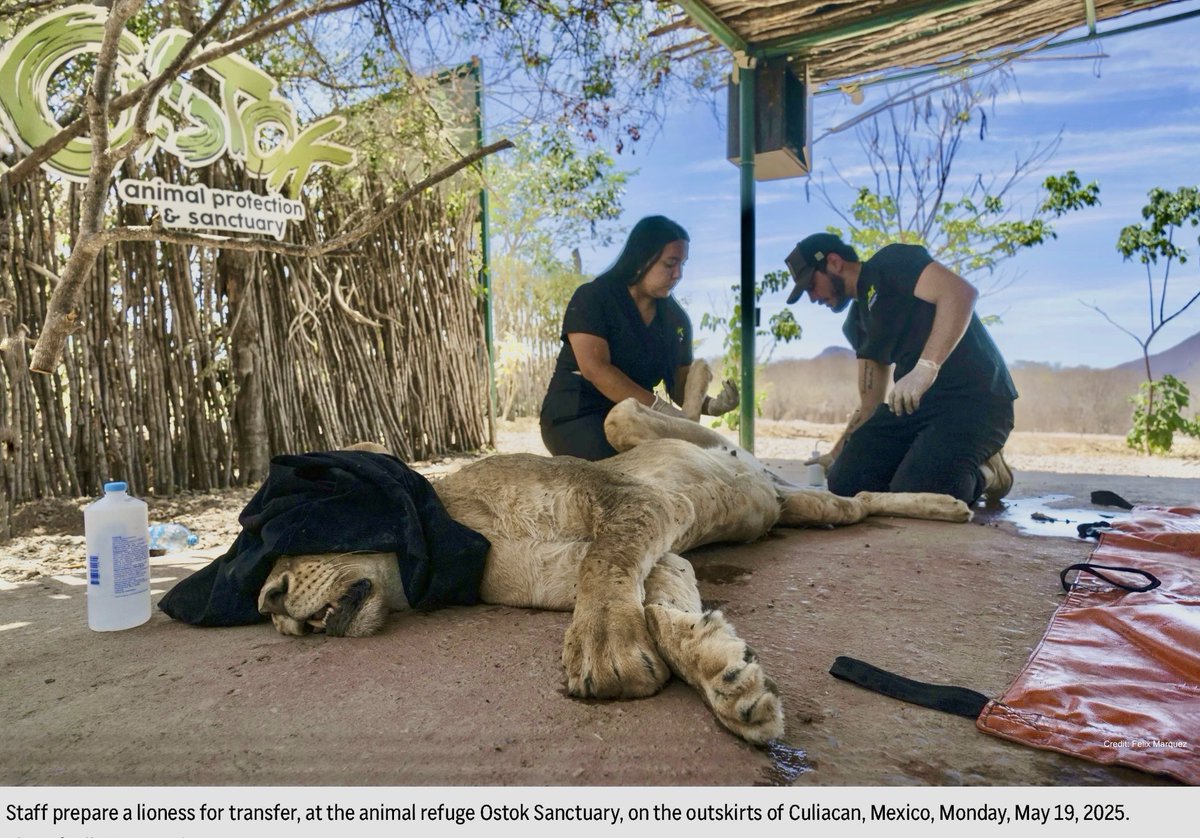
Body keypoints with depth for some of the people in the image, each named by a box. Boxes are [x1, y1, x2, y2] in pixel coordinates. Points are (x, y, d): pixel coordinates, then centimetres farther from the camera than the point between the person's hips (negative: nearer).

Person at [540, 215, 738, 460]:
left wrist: (712, 405, -16)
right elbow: (594, 368, -24)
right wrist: (659, 407, -31)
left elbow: (681, 385, 6)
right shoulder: (592, 298, -11)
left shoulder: (676, 318, 6)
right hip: (577, 416, -6)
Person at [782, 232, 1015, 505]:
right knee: (844, 482, -5)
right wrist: (837, 454, 22)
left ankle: (984, 474, 5)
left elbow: (962, 292, -21)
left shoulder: (890, 263, -3)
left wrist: (926, 367, -31)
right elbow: (870, 405, 22)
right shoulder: (857, 322, 21)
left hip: (975, 396, -8)